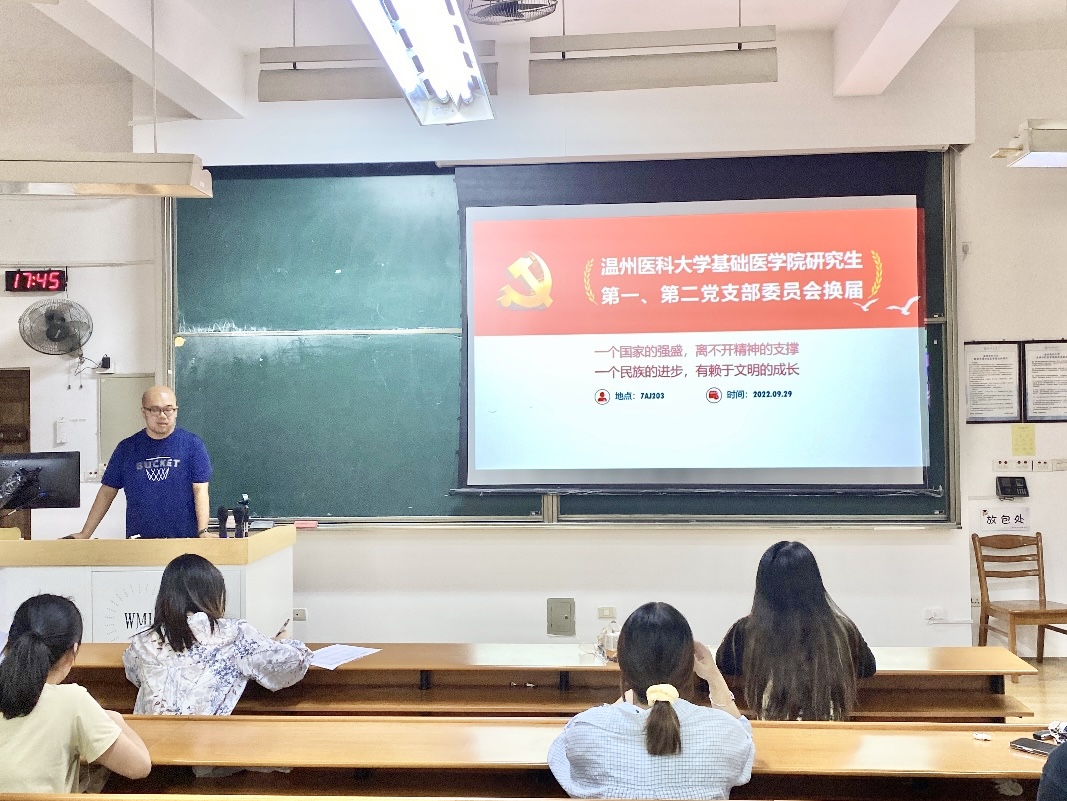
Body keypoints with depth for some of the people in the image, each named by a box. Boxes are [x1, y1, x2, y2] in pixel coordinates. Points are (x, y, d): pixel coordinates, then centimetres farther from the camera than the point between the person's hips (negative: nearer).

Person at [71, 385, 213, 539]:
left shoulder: (192, 444, -1)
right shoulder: (127, 448, 6)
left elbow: (200, 490, -7)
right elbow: (107, 492, 8)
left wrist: (203, 532, -19)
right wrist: (85, 534, 3)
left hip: (184, 540, -2)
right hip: (138, 542, 2)